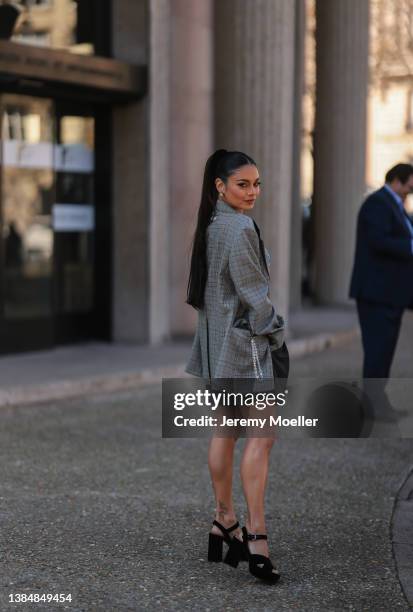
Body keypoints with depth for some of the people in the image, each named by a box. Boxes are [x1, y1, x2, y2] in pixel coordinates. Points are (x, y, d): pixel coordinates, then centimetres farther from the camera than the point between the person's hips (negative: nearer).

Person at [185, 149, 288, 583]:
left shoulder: (209, 226, 12)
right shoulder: (240, 228, -16)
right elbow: (253, 293, -16)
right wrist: (276, 335, -6)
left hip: (216, 343, 10)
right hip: (245, 341, -10)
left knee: (224, 431, 13)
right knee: (261, 435, -10)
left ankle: (224, 522, 21)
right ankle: (255, 534, -13)